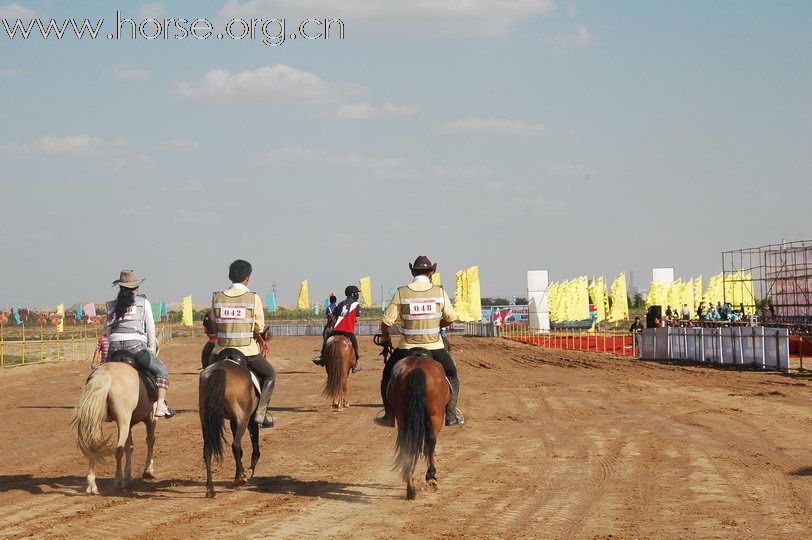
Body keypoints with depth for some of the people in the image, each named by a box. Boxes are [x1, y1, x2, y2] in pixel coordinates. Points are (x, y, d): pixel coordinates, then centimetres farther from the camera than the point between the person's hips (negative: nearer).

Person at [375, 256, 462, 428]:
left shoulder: (401, 293, -6)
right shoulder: (439, 291, -3)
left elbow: (386, 320, -6)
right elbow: (451, 318, 7)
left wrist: (384, 336, 15)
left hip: (407, 347, -1)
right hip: (434, 346, 1)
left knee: (387, 376, 21)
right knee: (452, 376, 23)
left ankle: (389, 417, 19)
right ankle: (451, 415, 17)